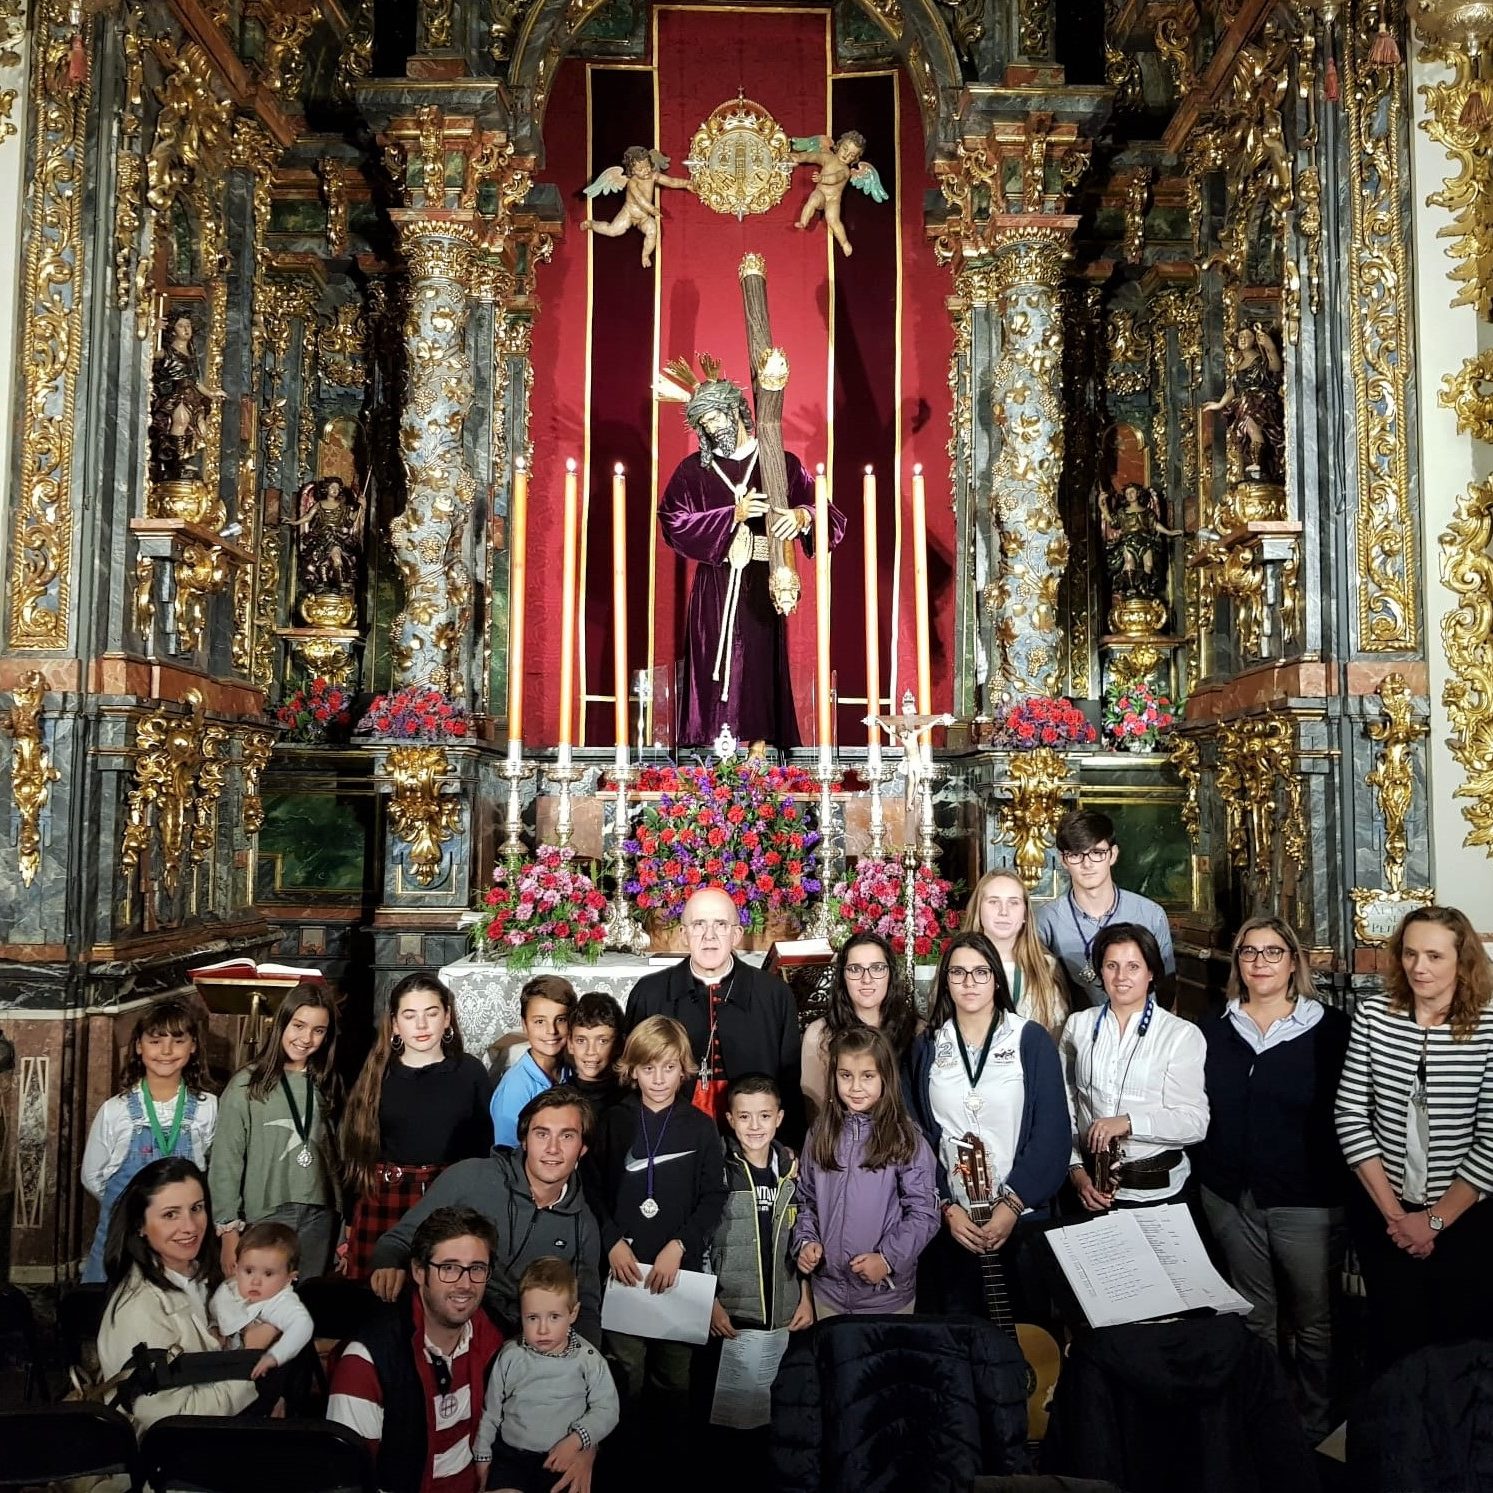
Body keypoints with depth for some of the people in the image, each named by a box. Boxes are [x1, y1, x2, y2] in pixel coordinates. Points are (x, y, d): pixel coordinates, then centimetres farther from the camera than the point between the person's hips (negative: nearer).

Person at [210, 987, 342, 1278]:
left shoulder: (324, 1085, 8)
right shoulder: (246, 1085, -4)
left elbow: (334, 1155, 9)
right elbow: (226, 1161, -5)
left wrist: (343, 1223, 6)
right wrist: (229, 1230, -8)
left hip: (319, 1219, 4)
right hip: (264, 1218, -3)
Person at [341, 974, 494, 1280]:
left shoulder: (470, 1071, 2)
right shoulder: (376, 1075, 5)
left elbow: (485, 1145, 6)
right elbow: (357, 1150, 8)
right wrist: (349, 1227, 7)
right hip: (383, 1203, 1)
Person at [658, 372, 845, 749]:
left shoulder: (782, 464, 8)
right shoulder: (693, 470, 10)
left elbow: (831, 516, 1)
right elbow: (673, 521, -5)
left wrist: (801, 516, -23)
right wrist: (733, 515, -14)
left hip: (762, 589, -1)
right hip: (714, 590, 1)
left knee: (760, 669, -3)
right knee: (715, 670, -3)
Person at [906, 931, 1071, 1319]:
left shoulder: (1031, 1039, -3)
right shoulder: (927, 1047, 4)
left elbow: (1052, 1133, -7)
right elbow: (917, 1134, 2)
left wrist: (1012, 1204, -12)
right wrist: (946, 1206, -8)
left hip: (1022, 1215, -1)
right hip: (949, 1219, 2)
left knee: (1028, 1321, 9)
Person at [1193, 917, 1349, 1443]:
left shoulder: (1330, 1029, -6)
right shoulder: (1214, 1032, 4)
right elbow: (1195, 1111, 9)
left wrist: (1342, 1191, -8)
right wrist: (1208, 1174, 5)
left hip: (1307, 1201, -3)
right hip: (1230, 1198, 3)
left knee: (1314, 1319, 9)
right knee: (1254, 1315, 17)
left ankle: (1316, 1424, 28)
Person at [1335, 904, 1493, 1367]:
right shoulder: (1372, 1014, -6)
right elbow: (1350, 1115, -6)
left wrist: (1435, 1220, -9)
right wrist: (1394, 1213, -8)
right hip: (1381, 1209, 1)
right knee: (1396, 1337, 11)